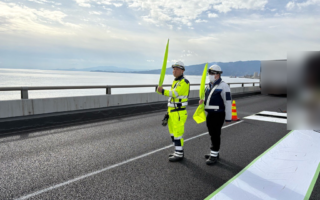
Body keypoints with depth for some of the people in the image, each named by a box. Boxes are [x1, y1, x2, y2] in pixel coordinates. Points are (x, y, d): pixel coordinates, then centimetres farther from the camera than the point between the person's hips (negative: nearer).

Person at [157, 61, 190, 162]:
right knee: (173, 132, 14)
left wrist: (163, 91, -33)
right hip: (172, 111, 10)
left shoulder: (184, 82, -13)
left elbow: (175, 93, -25)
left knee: (178, 132, -4)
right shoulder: (175, 81, 16)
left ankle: (179, 154, 7)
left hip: (179, 112, -10)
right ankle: (178, 152, 25)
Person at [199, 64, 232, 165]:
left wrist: (228, 118, -15)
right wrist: (203, 100, 1)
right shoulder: (209, 85, 13)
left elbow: (228, 102, -15)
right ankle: (214, 153, 29)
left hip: (218, 115, -8)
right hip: (210, 114, 8)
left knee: (216, 135, -2)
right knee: (212, 134, 15)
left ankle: (214, 155, 8)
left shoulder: (223, 86, -13)